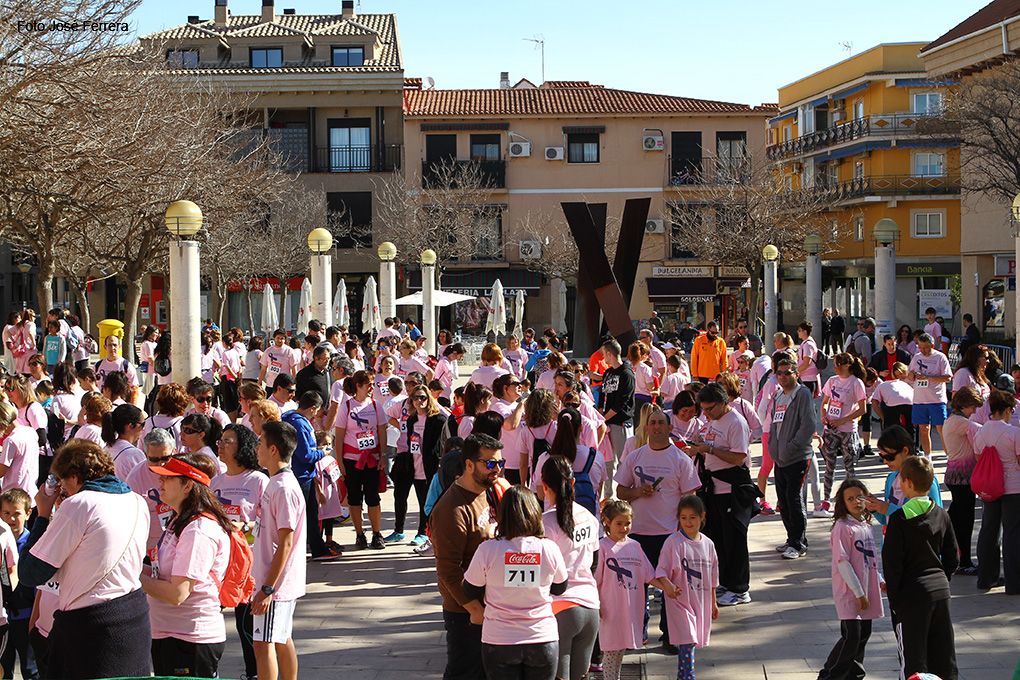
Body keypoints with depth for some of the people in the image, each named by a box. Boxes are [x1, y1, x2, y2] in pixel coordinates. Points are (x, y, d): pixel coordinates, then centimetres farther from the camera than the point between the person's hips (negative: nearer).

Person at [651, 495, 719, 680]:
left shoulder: (707, 544, 6)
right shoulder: (673, 542, -9)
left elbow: (712, 577, 15)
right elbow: (661, 570, -9)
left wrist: (713, 603, 18)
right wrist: (667, 585, -29)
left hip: (701, 600, 5)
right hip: (680, 600, -5)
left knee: (691, 642, 11)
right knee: (687, 643, -13)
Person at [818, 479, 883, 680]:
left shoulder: (866, 525, 10)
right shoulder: (842, 527, -15)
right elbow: (842, 563, -18)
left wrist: (879, 581, 16)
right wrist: (859, 593, -17)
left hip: (866, 591, 8)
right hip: (849, 593, -8)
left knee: (864, 633, 12)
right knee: (851, 637, -9)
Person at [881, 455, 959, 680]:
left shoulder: (899, 519, -14)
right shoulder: (941, 515, 4)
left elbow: (892, 562, -14)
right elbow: (953, 559, 9)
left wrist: (893, 597, -5)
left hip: (912, 594, -6)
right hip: (941, 590, 6)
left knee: (912, 659, 1)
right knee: (944, 656, 13)